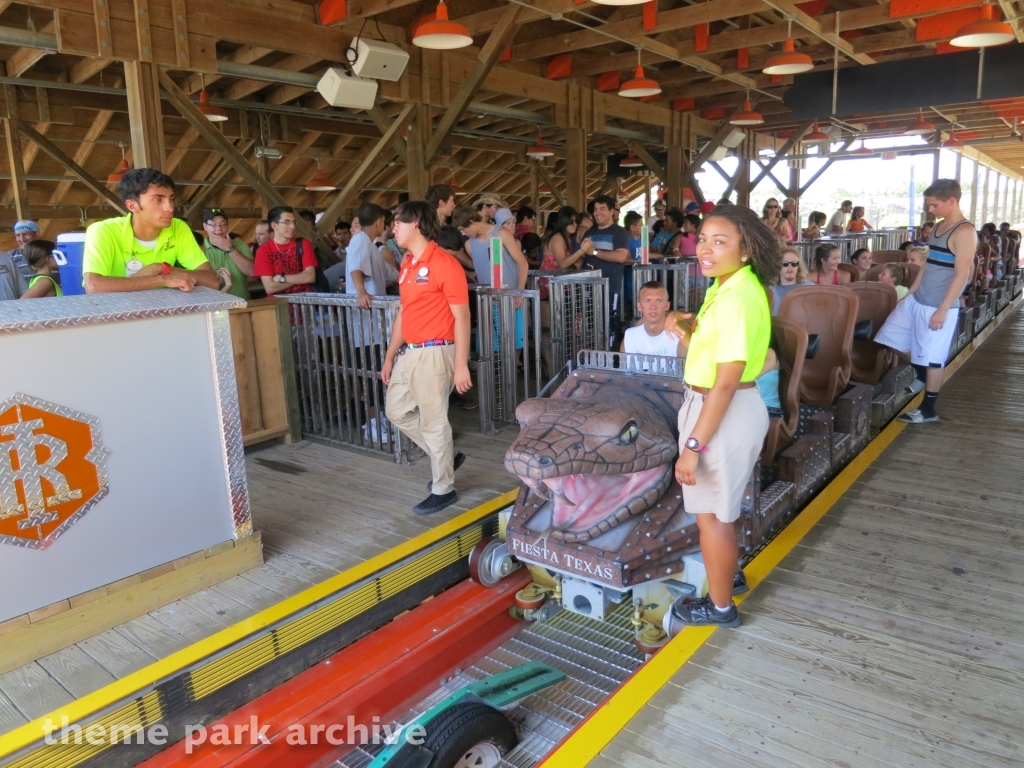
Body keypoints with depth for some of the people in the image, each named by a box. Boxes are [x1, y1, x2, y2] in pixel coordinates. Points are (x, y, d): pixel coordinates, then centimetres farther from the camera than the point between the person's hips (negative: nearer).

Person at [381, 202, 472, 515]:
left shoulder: (444, 264, -13)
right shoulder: (407, 264, 13)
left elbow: (462, 317, -15)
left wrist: (461, 365, -18)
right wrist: (390, 356, 18)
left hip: (434, 353, -9)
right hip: (408, 353, 9)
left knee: (433, 422, 0)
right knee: (396, 411, 17)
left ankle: (444, 490, 16)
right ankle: (446, 456, 32)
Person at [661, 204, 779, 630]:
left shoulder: (737, 299, -25)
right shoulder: (728, 286, 6)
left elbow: (725, 383, -26)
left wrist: (693, 445, -24)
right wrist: (688, 325, 1)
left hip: (724, 412, -10)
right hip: (716, 406, 10)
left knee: (711, 512, 7)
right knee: (720, 504, 26)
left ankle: (719, 605, 27)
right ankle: (729, 573, 49)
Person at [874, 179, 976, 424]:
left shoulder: (965, 232, -15)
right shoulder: (938, 228, 11)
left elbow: (962, 274, -19)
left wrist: (943, 310, -21)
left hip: (938, 306, -9)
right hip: (916, 300, 9)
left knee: (933, 358, 1)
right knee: (889, 340, 13)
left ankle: (928, 410, 15)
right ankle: (921, 377, 32)